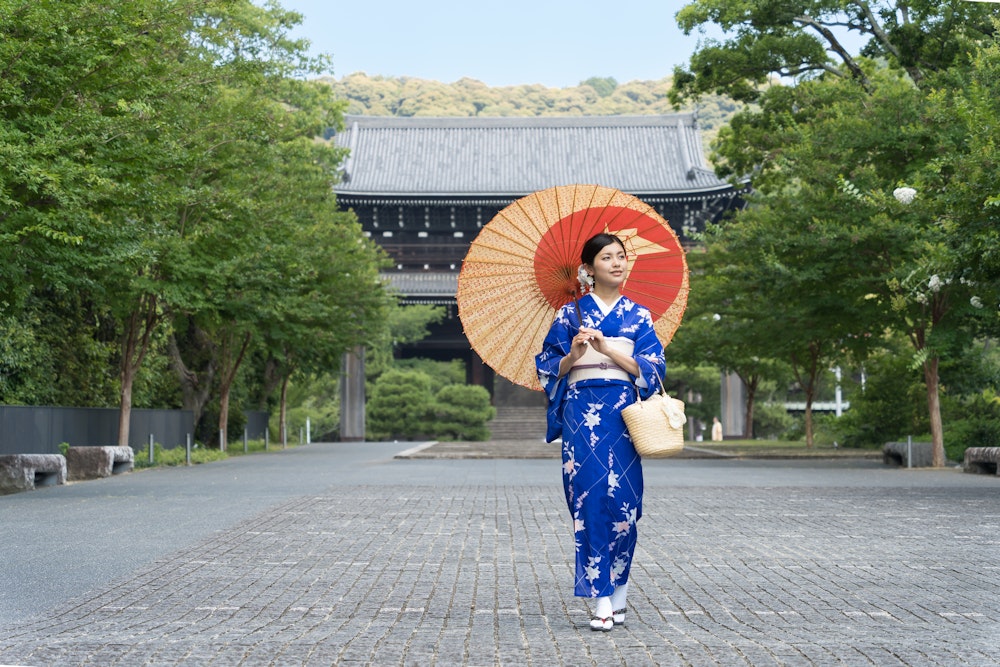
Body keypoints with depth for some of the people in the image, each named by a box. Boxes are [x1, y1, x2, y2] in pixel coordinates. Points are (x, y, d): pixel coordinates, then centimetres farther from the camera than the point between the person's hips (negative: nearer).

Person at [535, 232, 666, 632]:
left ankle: (617, 591, 11)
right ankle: (602, 600, -5)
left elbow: (651, 367, 1)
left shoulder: (638, 315, 12)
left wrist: (606, 348, -11)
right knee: (588, 499, -8)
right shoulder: (569, 314, 9)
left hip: (623, 413, 1)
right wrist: (574, 354, -12)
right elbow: (550, 370, 8)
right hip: (581, 413, -1)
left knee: (622, 499, -6)